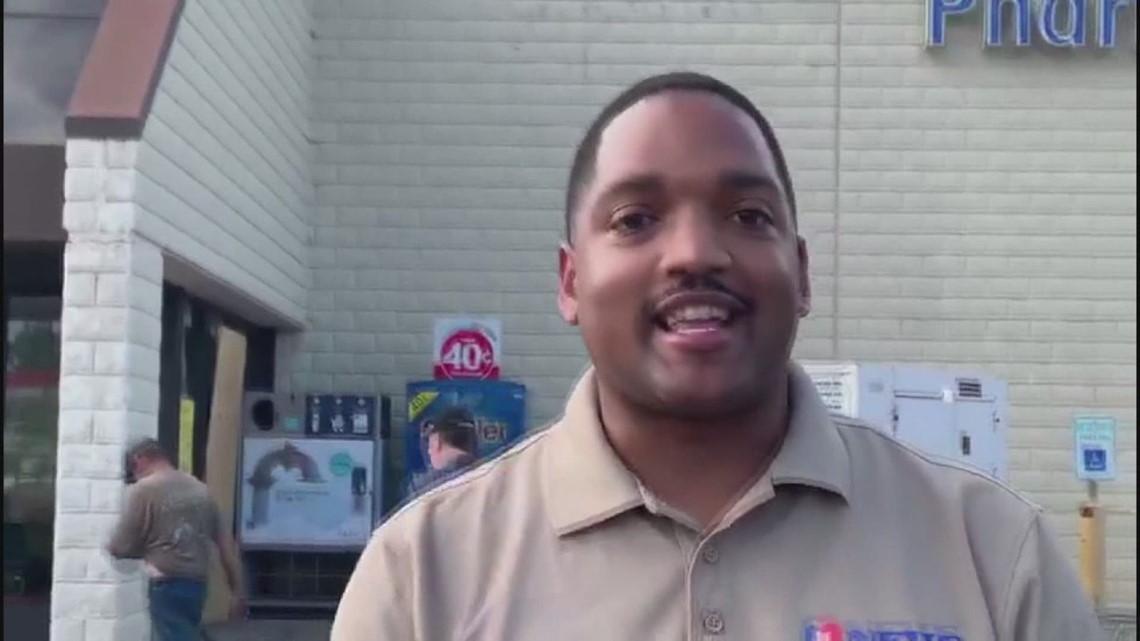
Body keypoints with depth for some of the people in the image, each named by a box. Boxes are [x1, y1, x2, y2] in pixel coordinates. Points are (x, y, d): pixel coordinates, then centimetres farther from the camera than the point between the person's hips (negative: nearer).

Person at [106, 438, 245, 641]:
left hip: (168, 586, -7)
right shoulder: (199, 488, 12)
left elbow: (121, 548, -6)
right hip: (197, 583, 7)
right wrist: (237, 590, 14)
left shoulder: (143, 489, -7)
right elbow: (226, 543, 11)